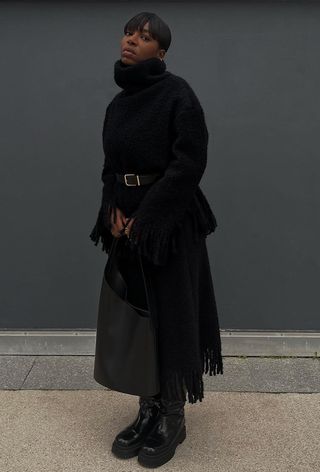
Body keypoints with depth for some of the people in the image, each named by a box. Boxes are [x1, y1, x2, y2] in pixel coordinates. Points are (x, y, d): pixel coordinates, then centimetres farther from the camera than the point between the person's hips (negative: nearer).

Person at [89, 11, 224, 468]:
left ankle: (174, 420, 18)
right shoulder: (117, 103, 13)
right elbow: (110, 167, 15)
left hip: (170, 222, -7)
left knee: (171, 317, 1)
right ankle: (149, 411, 25)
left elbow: (190, 162, -16)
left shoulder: (177, 92, -8)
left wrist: (146, 218, -17)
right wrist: (113, 212, -4)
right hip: (128, 220, 7)